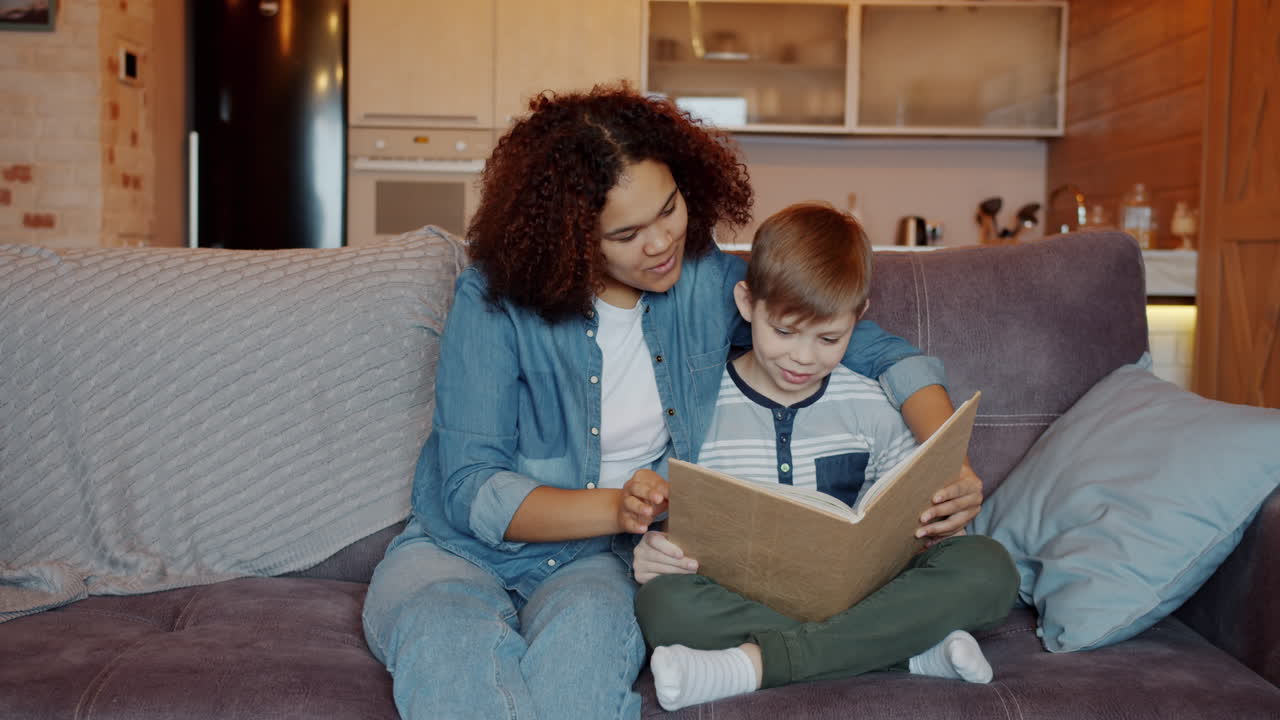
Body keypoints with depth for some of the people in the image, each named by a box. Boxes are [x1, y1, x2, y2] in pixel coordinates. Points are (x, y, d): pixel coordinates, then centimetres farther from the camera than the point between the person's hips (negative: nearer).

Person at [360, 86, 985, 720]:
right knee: (447, 639, -38)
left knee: (589, 628, -36)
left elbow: (878, 350, 0)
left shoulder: (710, 282, -3)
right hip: (459, 546, -1)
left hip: (599, 562, 2)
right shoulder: (494, 299, -13)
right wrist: (616, 507, -31)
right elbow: (472, 491, -15)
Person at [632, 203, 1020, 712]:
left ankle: (752, 662, -29)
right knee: (663, 602, -34)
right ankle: (915, 652, -29)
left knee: (986, 566, -22)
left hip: (857, 594, 3)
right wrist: (649, 552, -19)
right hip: (737, 600, -2)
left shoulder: (867, 407, 7)